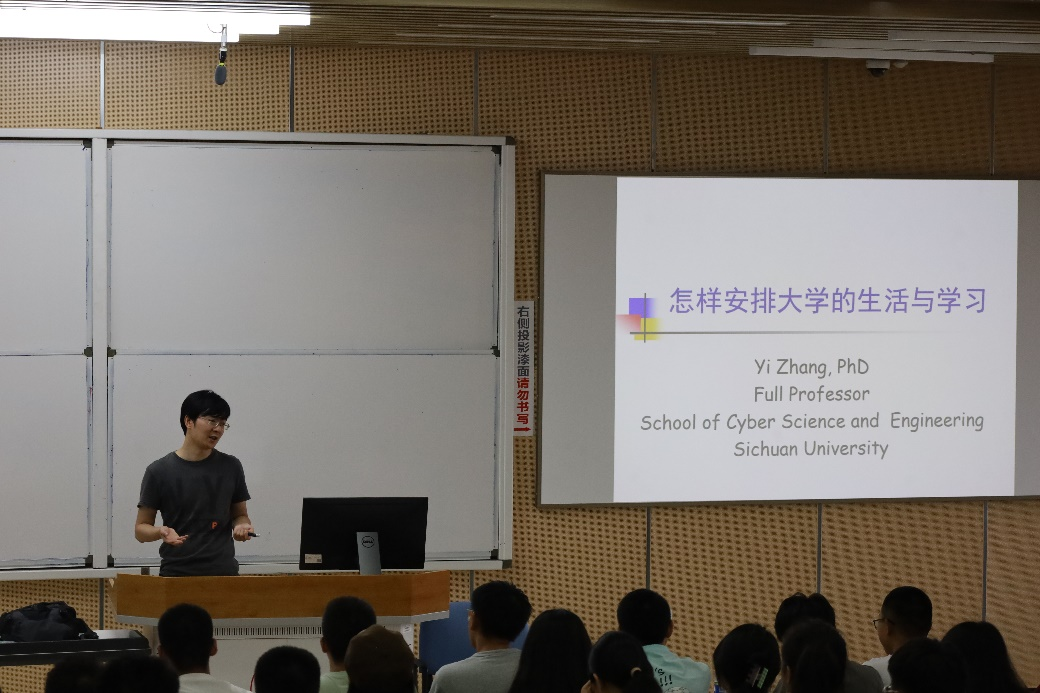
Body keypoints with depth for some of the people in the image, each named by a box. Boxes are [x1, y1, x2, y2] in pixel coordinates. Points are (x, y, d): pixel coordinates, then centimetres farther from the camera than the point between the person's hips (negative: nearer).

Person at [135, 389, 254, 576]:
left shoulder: (230, 468, 6)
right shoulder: (159, 471, -1)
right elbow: (141, 529, 3)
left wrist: (242, 525, -6)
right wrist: (161, 531, -18)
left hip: (223, 573, 2)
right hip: (175, 573, -2)